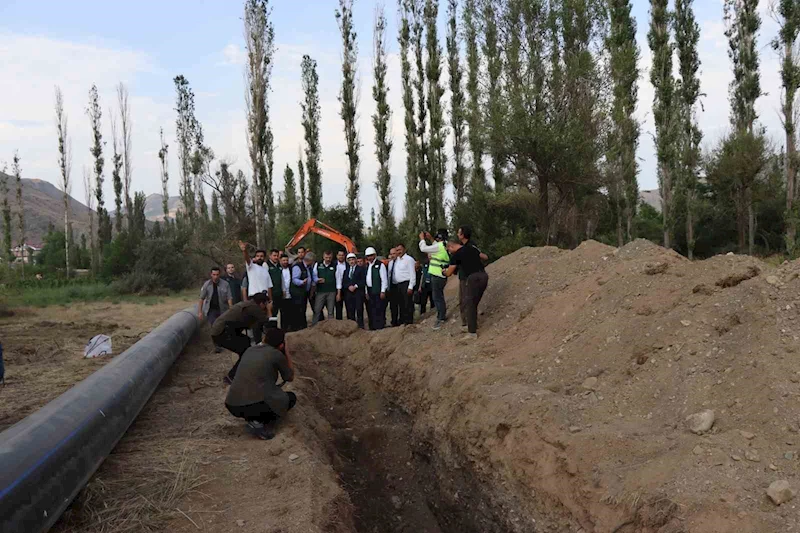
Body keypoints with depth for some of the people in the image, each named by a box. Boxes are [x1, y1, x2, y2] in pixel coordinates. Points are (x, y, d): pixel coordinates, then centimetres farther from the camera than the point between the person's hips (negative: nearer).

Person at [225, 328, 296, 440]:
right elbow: (290, 377, 17)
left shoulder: (249, 350, 17)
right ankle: (260, 423, -1)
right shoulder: (277, 354, 0)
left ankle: (251, 418, 11)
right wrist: (285, 351, 20)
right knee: (291, 398, 21)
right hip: (256, 405, -7)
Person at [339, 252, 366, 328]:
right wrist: (349, 286, -8)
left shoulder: (361, 268, 6)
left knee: (359, 310, -7)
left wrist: (355, 286, -12)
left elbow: (364, 280, -3)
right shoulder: (346, 269, 17)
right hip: (348, 293, 3)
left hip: (358, 292, -3)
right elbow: (343, 282, 10)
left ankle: (360, 327, -3)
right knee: (350, 311, 1)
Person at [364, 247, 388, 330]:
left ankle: (380, 327, -3)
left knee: (379, 310, -7)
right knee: (371, 310, 10)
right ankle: (372, 327, 17)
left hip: (378, 291, -7)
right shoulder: (367, 266, 16)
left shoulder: (380, 265, -6)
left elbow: (384, 279, -10)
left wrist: (383, 291, -15)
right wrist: (366, 292, 12)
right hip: (370, 291, 7)